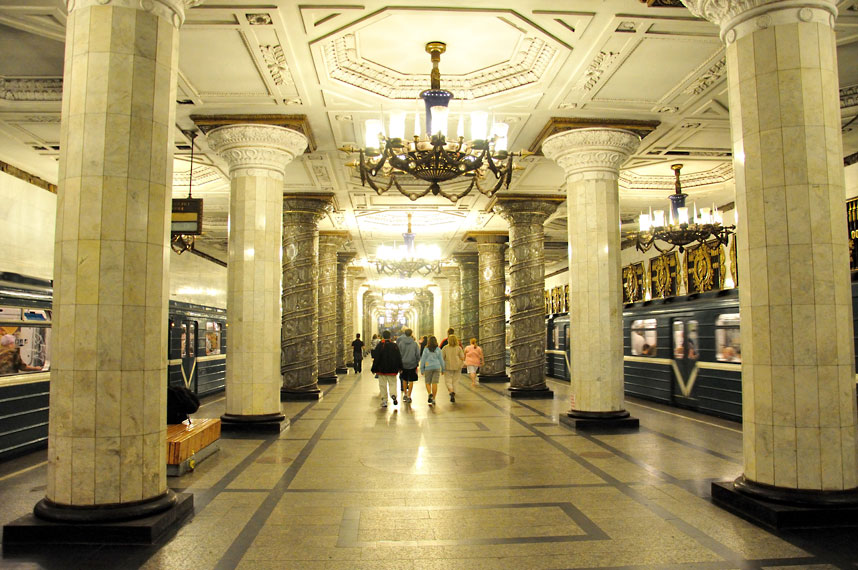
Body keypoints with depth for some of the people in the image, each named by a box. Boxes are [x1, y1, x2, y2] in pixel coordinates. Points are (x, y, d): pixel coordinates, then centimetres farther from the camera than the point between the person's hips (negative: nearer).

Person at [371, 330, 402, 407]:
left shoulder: (379, 345, -7)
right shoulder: (394, 345, 1)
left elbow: (376, 358, -7)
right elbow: (399, 357, 5)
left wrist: (374, 369, -1)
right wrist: (400, 368, 14)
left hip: (381, 369, -1)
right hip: (392, 369, 1)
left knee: (383, 385, 6)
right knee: (392, 383, 10)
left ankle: (384, 401, 6)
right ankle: (393, 395, -17)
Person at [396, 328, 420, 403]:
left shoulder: (401, 343, -5)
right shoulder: (415, 343, -8)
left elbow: (398, 353, 1)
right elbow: (418, 354, -5)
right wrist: (417, 363, 7)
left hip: (403, 364, 2)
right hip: (412, 364, -2)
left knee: (404, 380, 18)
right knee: (411, 381, 6)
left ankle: (405, 394, 25)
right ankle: (409, 396, 7)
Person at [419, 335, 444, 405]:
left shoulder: (426, 350, -3)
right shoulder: (438, 349, 2)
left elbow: (423, 360, 0)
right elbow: (441, 359, 6)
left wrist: (422, 369, 8)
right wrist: (443, 369, 15)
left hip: (428, 368, -1)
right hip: (437, 367, 1)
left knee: (428, 383, 10)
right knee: (435, 383, 2)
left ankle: (430, 394, -16)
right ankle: (433, 399, 1)